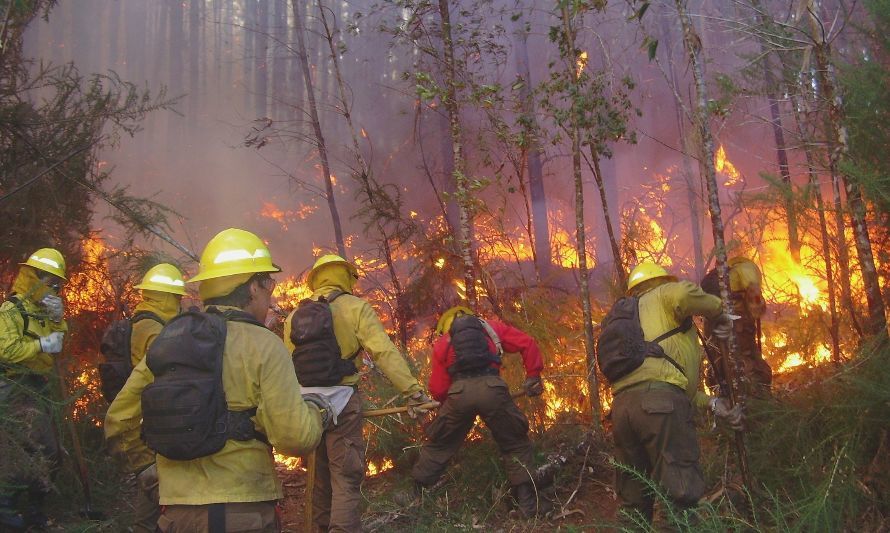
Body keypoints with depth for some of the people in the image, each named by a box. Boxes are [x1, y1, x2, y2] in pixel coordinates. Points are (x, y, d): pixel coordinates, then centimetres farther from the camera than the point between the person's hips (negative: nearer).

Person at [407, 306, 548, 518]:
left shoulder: (442, 342, 25)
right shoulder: (491, 327, 27)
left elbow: (437, 389, 20)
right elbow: (527, 343, 17)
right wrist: (533, 376, 25)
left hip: (459, 392, 1)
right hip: (492, 389, 0)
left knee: (438, 446, 20)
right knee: (515, 445, 16)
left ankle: (414, 494, 29)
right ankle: (528, 503, 15)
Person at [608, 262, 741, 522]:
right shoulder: (663, 296, 15)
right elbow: (683, 294, -13)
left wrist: (712, 403, 25)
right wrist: (717, 311, 6)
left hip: (622, 405, 8)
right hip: (659, 402, -8)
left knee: (634, 500, 15)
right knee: (683, 491, -6)